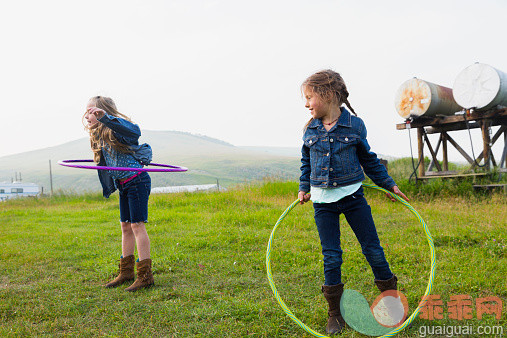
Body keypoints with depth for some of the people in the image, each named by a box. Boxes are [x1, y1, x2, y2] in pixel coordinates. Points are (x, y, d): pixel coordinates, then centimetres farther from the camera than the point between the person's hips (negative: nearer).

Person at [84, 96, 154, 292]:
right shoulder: (98, 135, 11)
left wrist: (105, 117, -47)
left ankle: (145, 275, -2)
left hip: (137, 181, -9)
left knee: (137, 225, -8)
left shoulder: (115, 129, -16)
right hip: (123, 184, 9)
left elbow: (134, 131, -41)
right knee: (125, 226, 13)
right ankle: (126, 272, 24)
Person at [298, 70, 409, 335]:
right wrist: (304, 188, 6)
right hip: (323, 201, 2)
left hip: (352, 196, -1)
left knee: (373, 250, 3)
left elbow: (369, 160, 8)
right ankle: (334, 315, 18)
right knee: (331, 256, 4)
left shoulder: (354, 125, -4)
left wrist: (389, 185, 10)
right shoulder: (310, 129, 3)